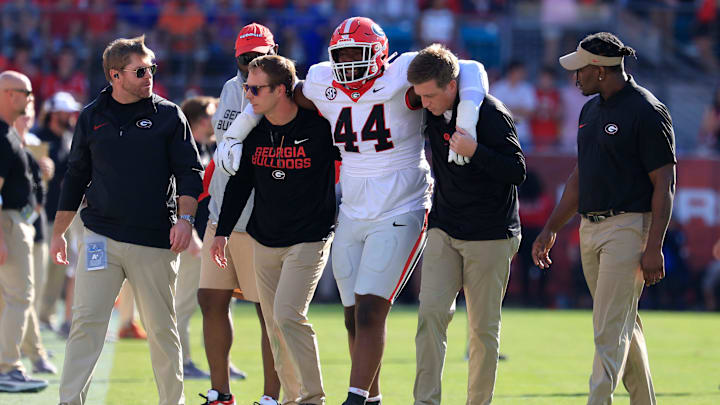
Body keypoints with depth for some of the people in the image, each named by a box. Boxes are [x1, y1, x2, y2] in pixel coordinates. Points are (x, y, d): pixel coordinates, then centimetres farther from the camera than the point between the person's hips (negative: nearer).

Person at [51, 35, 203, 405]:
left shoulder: (168, 116, 5)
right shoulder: (92, 117, 9)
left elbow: (189, 173, 4)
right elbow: (76, 177, 17)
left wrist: (184, 218, -11)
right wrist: (58, 232, 17)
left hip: (155, 242, -1)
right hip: (101, 235, 1)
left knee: (161, 328, 4)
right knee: (86, 320, -9)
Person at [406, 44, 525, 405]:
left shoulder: (491, 114, -15)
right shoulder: (432, 114, 3)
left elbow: (517, 172, -16)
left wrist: (475, 151, -28)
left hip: (490, 237, -5)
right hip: (444, 230, 5)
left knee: (484, 327, 0)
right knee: (431, 313, -9)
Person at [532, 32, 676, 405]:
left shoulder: (647, 111, -12)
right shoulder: (591, 109, 14)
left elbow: (664, 183, -14)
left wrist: (653, 247, -19)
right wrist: (550, 230, 19)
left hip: (628, 227, -8)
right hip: (590, 230, 8)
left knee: (609, 330, -12)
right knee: (624, 326, 14)